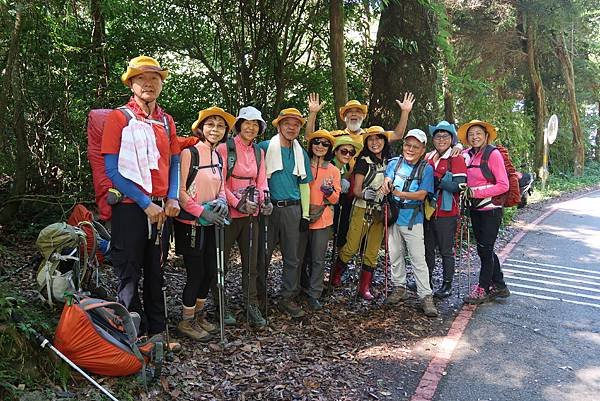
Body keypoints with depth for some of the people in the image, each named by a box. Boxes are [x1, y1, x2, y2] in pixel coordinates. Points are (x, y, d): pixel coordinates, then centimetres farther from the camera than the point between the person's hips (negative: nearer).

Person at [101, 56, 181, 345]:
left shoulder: (166, 121, 11)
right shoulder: (119, 118, -5)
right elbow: (113, 171, -11)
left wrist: (172, 199, -3)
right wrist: (145, 204, -15)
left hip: (160, 209, 6)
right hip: (130, 208, -5)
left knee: (155, 273, 13)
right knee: (130, 276, 2)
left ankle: (157, 333, 25)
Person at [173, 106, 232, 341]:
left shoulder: (218, 157, 10)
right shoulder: (189, 153, -12)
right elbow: (180, 191, -15)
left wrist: (221, 202, -4)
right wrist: (202, 212, -19)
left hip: (210, 224, 7)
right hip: (191, 224, -7)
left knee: (210, 272, 12)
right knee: (196, 273, -1)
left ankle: (198, 315, 31)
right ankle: (186, 322, 18)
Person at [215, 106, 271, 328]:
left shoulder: (259, 152, 11)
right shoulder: (225, 148, -7)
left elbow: (261, 181, 13)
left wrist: (264, 200, -6)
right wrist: (238, 203, -16)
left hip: (251, 214, 5)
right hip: (228, 213, -5)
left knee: (251, 263, 7)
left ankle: (252, 306, 16)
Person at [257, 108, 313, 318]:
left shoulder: (301, 154, 13)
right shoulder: (264, 148, 0)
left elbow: (304, 186, 15)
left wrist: (305, 215, 8)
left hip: (292, 209, 4)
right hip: (268, 208, -3)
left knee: (292, 257, 6)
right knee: (263, 255, 4)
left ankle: (287, 298, 16)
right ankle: (260, 297, 18)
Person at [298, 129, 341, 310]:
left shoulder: (334, 170, 5)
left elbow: (335, 198, 4)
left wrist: (329, 191, -17)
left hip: (322, 219, 0)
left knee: (318, 259, 4)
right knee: (300, 258, 7)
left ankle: (314, 295, 14)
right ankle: (304, 287, 29)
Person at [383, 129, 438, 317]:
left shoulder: (426, 169, -5)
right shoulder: (394, 163, 5)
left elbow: (421, 195, -12)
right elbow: (387, 180, -3)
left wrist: (399, 193, -22)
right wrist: (387, 183, -27)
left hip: (413, 220, -4)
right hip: (393, 217, 4)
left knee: (418, 259, -4)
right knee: (395, 256, 13)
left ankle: (425, 296, 4)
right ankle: (399, 288, 29)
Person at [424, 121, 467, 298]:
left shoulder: (456, 159, -8)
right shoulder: (428, 157, 8)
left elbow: (459, 186, -19)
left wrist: (437, 180, -22)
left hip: (446, 212, -5)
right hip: (428, 210, 5)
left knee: (446, 250, 5)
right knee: (428, 248, 15)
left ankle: (447, 285, 19)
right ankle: (427, 281, 30)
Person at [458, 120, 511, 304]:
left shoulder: (493, 154, -12)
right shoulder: (467, 155, 5)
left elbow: (503, 185, -15)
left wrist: (476, 192, -17)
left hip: (490, 209, -7)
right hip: (475, 209, 7)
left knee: (485, 249, -1)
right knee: (485, 249, 14)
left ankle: (482, 289, 12)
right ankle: (499, 286, 28)